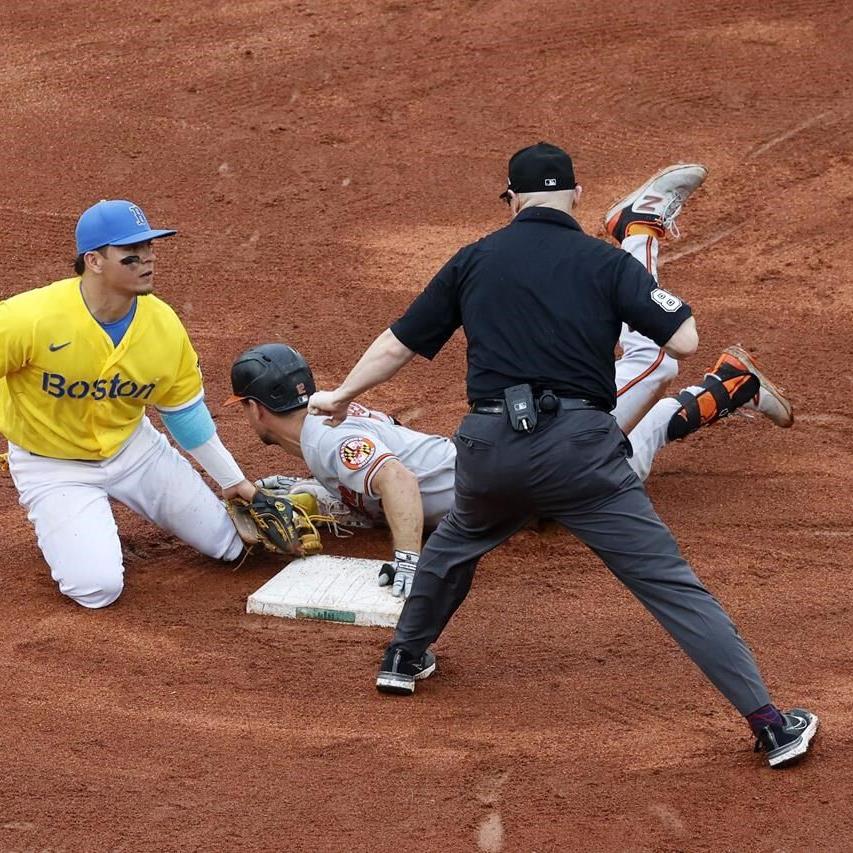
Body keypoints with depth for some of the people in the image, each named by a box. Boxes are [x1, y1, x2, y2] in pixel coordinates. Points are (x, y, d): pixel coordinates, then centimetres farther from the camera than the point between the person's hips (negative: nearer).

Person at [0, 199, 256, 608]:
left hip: (133, 447, 4)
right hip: (52, 465, -4)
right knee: (97, 587, -19)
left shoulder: (164, 325, -15)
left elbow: (185, 412, 1)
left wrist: (231, 480, 7)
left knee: (234, 544, 5)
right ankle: (59, 521, 13)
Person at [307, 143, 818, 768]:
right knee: (669, 582, -3)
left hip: (490, 447, 3)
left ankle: (406, 659, 47)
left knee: (456, 542, 35)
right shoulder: (605, 263, 4)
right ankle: (769, 723, -6)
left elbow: (398, 346, 21)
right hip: (580, 446, -3)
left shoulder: (473, 261, 14)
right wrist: (657, 299, 18)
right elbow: (685, 342, -4)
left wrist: (340, 397, 38)